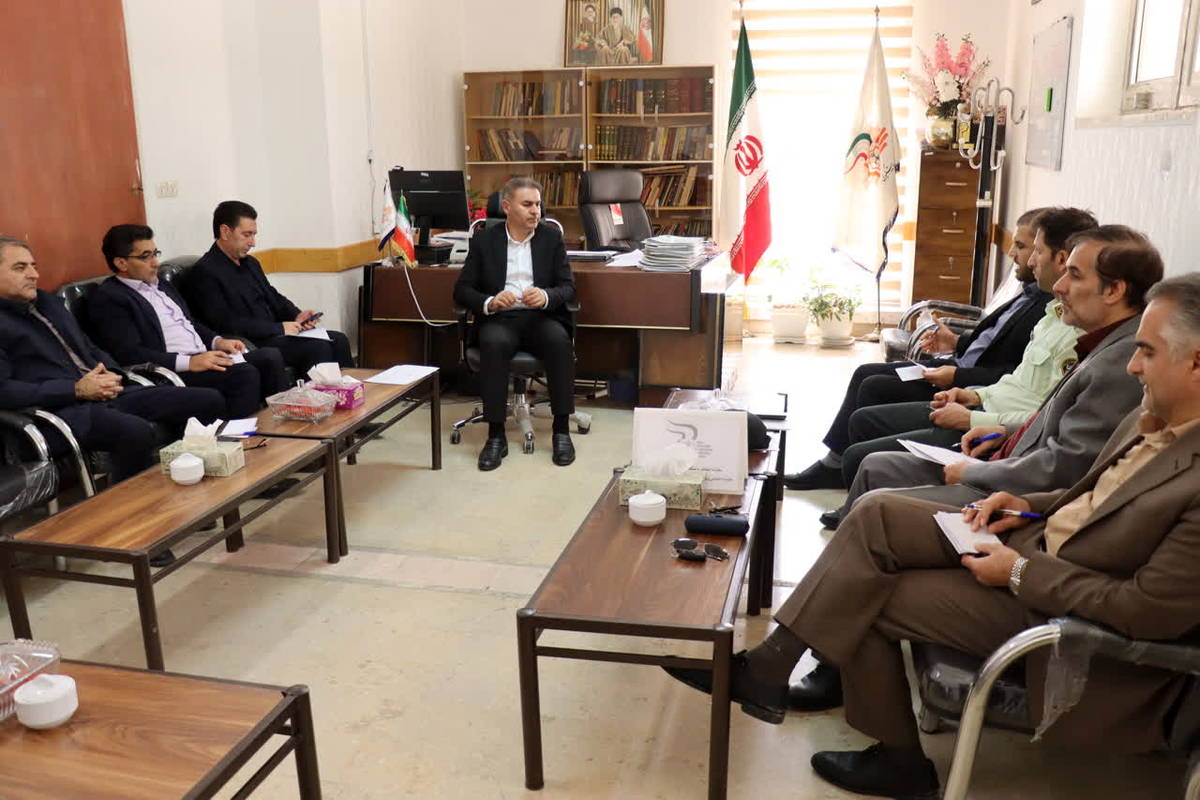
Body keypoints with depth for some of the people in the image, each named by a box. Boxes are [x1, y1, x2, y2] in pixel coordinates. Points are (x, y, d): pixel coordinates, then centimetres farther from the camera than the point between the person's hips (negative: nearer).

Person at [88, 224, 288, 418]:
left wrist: (218, 341, 8)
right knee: (245, 373, -30)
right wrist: (189, 362, -21)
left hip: (205, 358, 8)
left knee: (270, 356, -14)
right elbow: (129, 354, -14)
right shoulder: (107, 298, -2)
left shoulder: (163, 286, 25)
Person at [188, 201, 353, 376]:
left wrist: (297, 316, 1)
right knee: (318, 348, -25)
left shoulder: (250, 263, 18)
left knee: (338, 340, -8)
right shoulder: (204, 272, -10)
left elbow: (274, 298, 24)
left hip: (274, 335, 8)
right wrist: (279, 328, -18)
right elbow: (225, 324, -18)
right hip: (251, 345, -8)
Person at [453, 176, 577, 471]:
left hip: (540, 317, 1)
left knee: (559, 341, -32)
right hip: (499, 318, -1)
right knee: (494, 343, -35)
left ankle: (561, 430, -23)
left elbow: (568, 287, 4)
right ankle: (496, 435, -27)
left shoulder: (552, 238, 11)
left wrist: (546, 296, -19)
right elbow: (462, 290, 4)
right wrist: (489, 302, -18)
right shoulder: (484, 240, 8)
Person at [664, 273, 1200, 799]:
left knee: (865, 599, -6)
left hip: (1051, 603, -8)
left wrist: (1021, 572, -20)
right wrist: (1031, 506, 0)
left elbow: (1151, 611, -24)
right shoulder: (1154, 419, 0)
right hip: (1038, 537, 8)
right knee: (876, 514, -7)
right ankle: (768, 668, -3)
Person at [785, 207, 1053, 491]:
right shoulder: (1030, 295, 9)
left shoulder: (1049, 310, -21)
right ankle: (834, 466, 12)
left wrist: (957, 377, -23)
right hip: (960, 367, 10)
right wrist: (957, 342, 11)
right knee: (866, 373, 7)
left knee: (874, 387, -13)